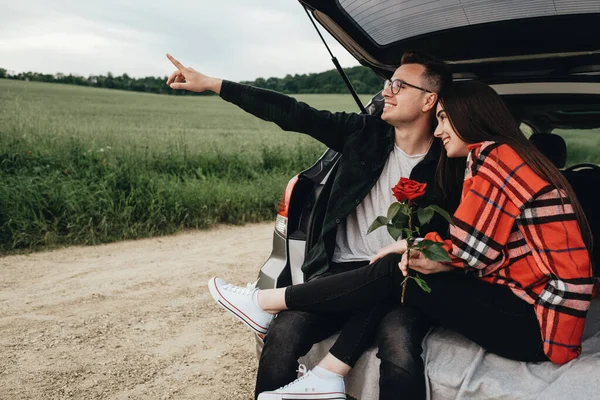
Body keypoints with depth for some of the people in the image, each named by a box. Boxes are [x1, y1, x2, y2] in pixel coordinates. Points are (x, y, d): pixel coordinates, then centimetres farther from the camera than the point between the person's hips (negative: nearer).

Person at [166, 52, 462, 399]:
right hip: (342, 272, 3)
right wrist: (210, 84, 4)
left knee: (400, 354, -34)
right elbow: (293, 114, 5)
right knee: (282, 337, -23)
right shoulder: (365, 133, 7)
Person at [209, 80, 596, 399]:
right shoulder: (513, 157, 17)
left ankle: (266, 303, 1)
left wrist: (407, 246, 1)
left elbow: (469, 248, -14)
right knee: (401, 269, -1)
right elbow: (488, 248, 12)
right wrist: (426, 256, -2)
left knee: (393, 274, -11)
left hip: (534, 323, -9)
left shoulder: (492, 155, -12)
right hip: (530, 301, 9)